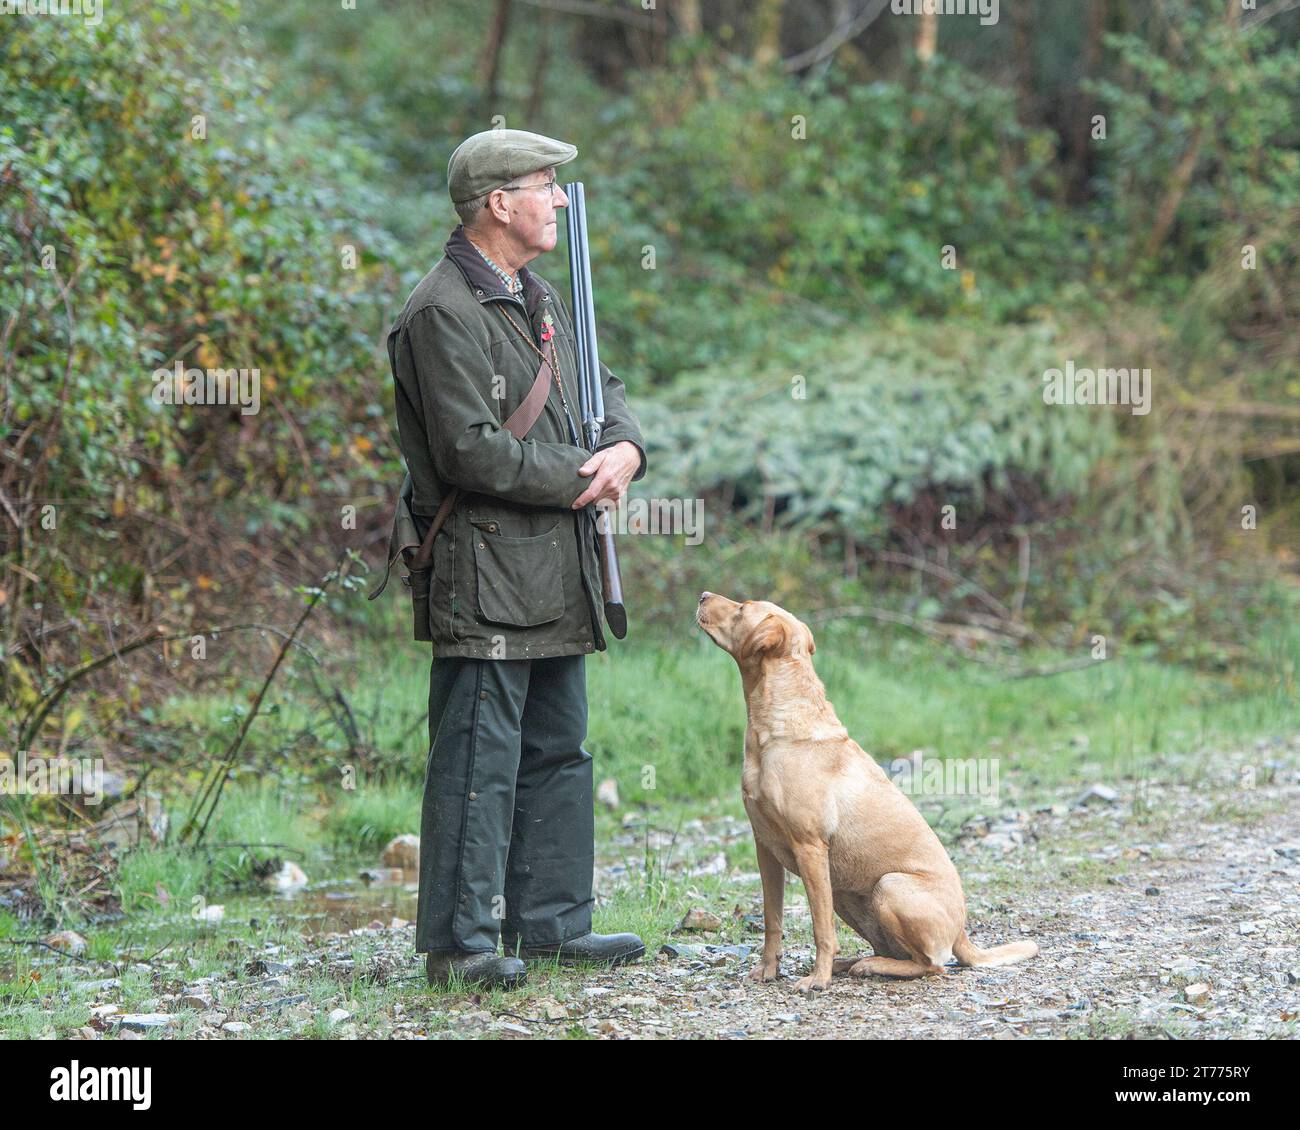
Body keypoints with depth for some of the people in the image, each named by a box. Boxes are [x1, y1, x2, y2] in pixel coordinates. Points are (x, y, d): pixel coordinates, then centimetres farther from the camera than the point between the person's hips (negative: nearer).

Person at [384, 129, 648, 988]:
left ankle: (552, 923, 22)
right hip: (485, 570, -10)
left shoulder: (540, 299, 17)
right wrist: (577, 478, -12)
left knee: (558, 752, 14)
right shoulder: (444, 312, -13)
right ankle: (459, 940, -3)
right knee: (479, 756, -8)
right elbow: (471, 449, -20)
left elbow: (605, 389, 23)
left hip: (556, 573, 10)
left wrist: (627, 447, 0)